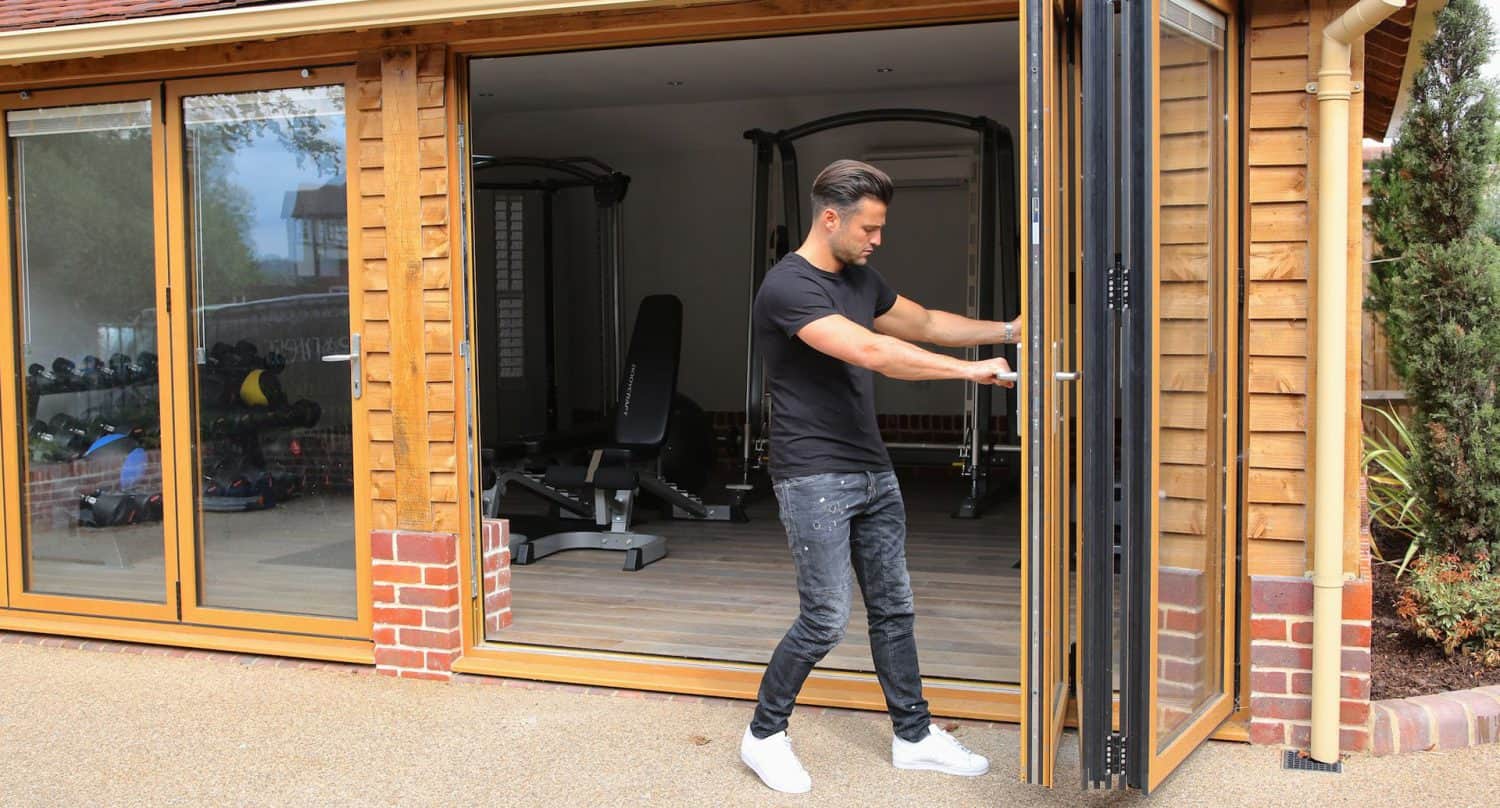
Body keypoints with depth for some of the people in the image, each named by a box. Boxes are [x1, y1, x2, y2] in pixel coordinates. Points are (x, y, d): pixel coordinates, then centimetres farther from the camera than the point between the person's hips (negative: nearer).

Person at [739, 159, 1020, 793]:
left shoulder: (859, 279, 12)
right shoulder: (788, 287, -17)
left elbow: (925, 323, 24)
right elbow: (870, 351, -27)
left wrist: (1010, 331, 14)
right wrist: (970, 370, -25)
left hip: (872, 471, 8)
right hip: (814, 478, -8)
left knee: (893, 609, 12)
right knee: (826, 620, -6)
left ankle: (913, 736, 24)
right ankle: (764, 736, 13)